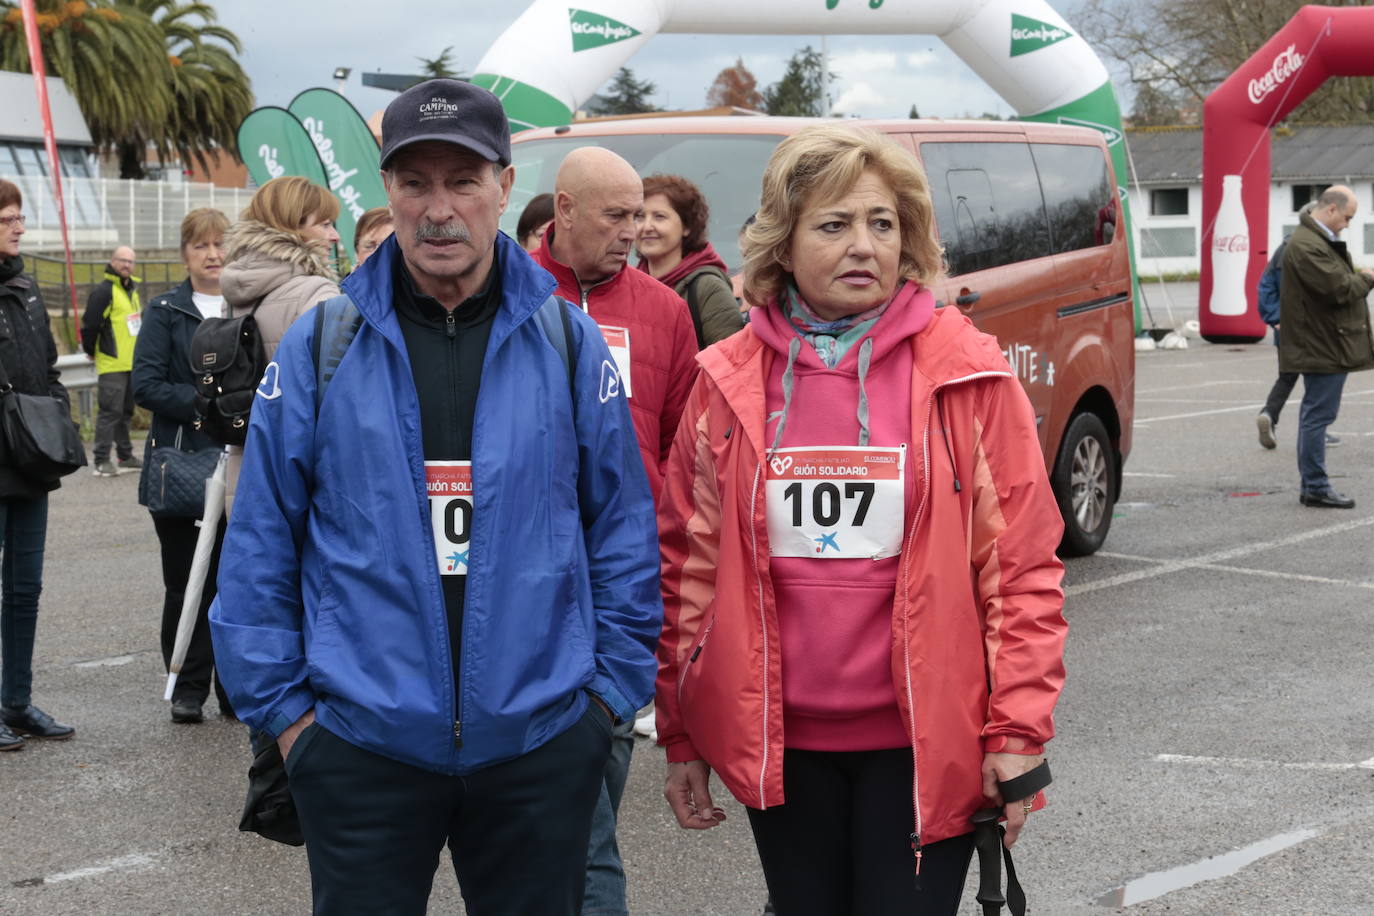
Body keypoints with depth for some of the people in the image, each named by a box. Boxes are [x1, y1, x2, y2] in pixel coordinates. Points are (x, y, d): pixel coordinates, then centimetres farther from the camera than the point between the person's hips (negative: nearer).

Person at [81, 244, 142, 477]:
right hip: (112, 364, -9)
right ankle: (101, 461, -8)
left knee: (126, 411, 15)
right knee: (109, 412, -9)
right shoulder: (103, 291, -13)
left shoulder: (132, 290, 15)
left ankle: (126, 456, 23)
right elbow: (89, 325, -15)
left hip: (131, 363, 9)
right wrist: (91, 351, -5)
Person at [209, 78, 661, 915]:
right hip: (360, 743, -1)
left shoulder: (568, 342, 0)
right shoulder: (322, 346, -2)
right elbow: (261, 546, 2)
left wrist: (613, 688, 2)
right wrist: (282, 705, 0)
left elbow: (624, 529, 5)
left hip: (541, 743, 1)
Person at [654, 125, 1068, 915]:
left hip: (923, 743, -2)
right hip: (780, 744, 3)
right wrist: (681, 736, 6)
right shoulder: (728, 382, 2)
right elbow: (687, 562, 6)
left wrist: (1018, 732, -9)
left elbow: (1024, 566, -4)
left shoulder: (968, 374, -4)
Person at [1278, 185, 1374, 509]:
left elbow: (1337, 282, 23)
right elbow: (1340, 290, -24)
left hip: (1320, 344, 12)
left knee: (1315, 413, 15)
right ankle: (1315, 488, -3)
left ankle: (1311, 485, 22)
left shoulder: (1318, 240, 17)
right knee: (1319, 413, -7)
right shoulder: (1307, 246, -20)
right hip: (1323, 346, -12)